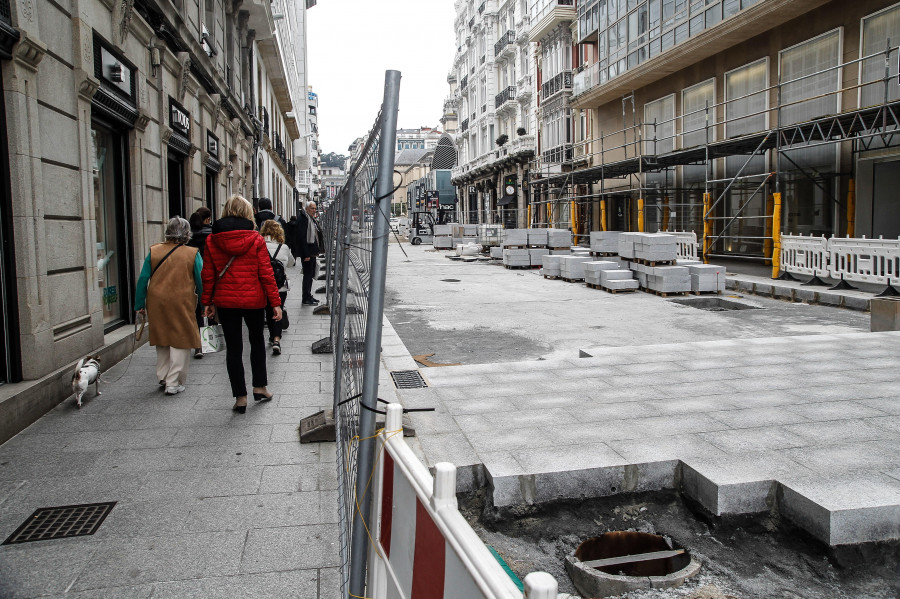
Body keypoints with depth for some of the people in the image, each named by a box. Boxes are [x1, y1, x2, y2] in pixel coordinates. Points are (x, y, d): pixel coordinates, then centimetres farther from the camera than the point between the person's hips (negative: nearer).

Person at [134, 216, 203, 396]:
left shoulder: (154, 251, 2)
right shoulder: (192, 254, -5)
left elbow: (143, 279, 3)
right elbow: (201, 282, -3)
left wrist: (139, 304, 10)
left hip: (157, 302, 3)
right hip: (181, 303, -3)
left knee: (162, 340, 20)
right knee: (180, 341, 5)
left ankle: (162, 377, 28)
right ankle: (173, 383, 5)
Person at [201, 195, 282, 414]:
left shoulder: (212, 240, -2)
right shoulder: (256, 240, -7)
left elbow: (208, 274, 1)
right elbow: (266, 273, -7)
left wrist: (207, 302, 10)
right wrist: (275, 302, -3)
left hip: (225, 301, 1)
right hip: (253, 300, -1)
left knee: (233, 347, 8)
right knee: (257, 340, 21)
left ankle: (240, 397, 12)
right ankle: (260, 387, 25)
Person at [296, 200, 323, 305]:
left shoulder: (313, 220, 17)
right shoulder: (303, 219, -14)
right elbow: (302, 237, -20)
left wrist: (317, 250, 15)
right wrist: (306, 254, -23)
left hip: (312, 252, 10)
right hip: (307, 253, -10)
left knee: (310, 275, 15)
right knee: (307, 275, -6)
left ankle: (308, 296, 24)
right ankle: (306, 299, -1)